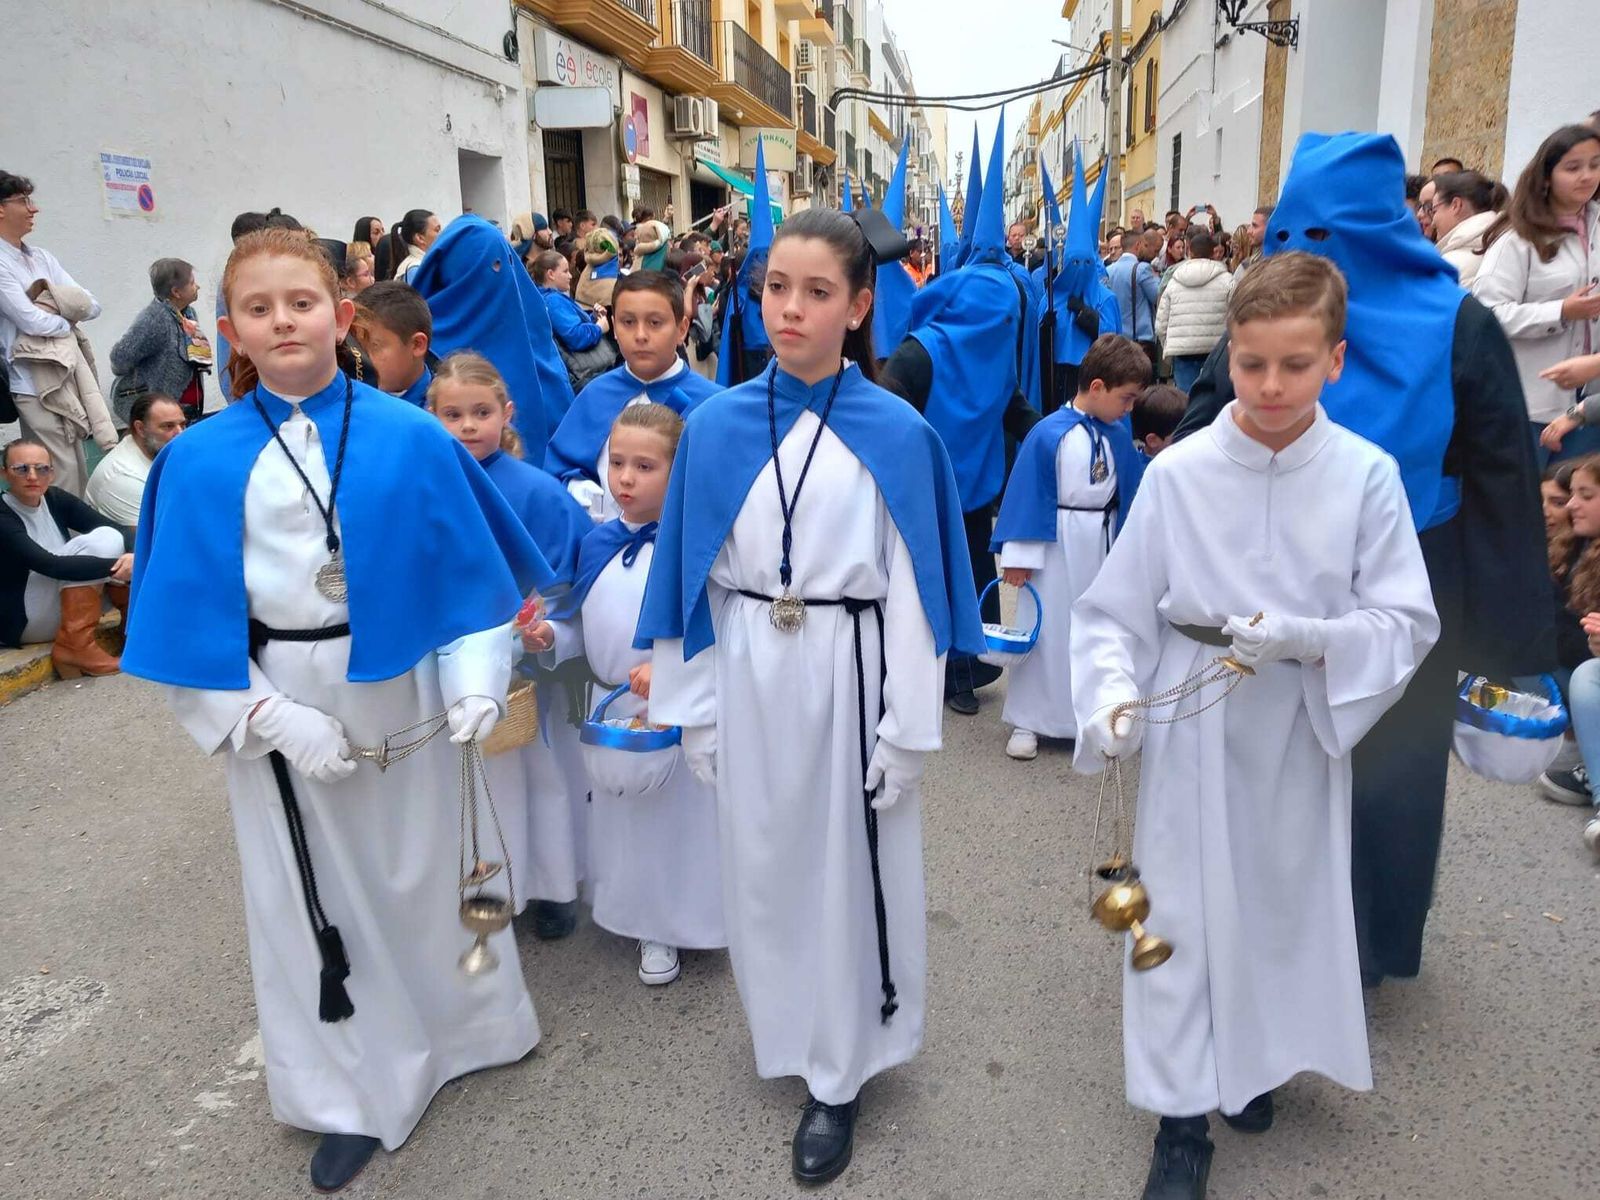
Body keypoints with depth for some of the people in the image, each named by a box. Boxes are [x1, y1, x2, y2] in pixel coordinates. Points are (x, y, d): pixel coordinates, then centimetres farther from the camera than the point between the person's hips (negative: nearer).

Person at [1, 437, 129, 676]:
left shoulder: (55, 499, -1)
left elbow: (114, 531, -13)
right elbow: (50, 566, -34)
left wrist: (131, 559, -34)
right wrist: (115, 565, -42)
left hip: (63, 609, 7)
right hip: (21, 621, -7)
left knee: (107, 538, -11)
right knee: (95, 544, -23)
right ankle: (75, 646, -26)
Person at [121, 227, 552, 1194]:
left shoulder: (411, 439, -8)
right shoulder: (201, 461, -7)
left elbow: (469, 565, -3)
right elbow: (191, 615, -6)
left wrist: (476, 677, -12)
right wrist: (269, 719, -13)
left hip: (400, 683, 0)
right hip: (280, 703, 1)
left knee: (427, 862, 17)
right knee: (313, 894, 13)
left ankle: (465, 1023, 44)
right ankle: (354, 1094, 34)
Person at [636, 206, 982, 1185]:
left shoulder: (898, 434, -8)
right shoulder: (717, 427, -2)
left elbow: (913, 588, -7)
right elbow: (695, 577, 3)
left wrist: (907, 729, -7)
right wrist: (694, 707, 3)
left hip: (849, 678, -2)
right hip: (750, 680, 3)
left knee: (849, 872, 10)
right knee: (762, 865, 17)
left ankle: (841, 1075, 31)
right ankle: (785, 1035, 43)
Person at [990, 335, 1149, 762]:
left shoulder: (1118, 436, 2)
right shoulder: (1048, 435, -16)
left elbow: (1130, 495, 11)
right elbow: (1027, 496, -13)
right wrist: (1019, 556, -13)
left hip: (1105, 546, 5)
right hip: (1056, 546, -5)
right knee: (1047, 629, 4)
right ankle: (1027, 721, 16)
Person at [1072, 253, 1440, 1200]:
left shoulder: (1367, 475, -8)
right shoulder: (1178, 473, -10)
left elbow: (1408, 623, -6)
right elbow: (1117, 613, -6)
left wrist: (1309, 638, -23)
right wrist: (1114, 698, -23)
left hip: (1305, 729, 2)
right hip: (1194, 728, -1)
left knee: (1287, 899, 18)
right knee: (1187, 908, 6)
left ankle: (1256, 1061, 47)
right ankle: (1183, 1115, 25)